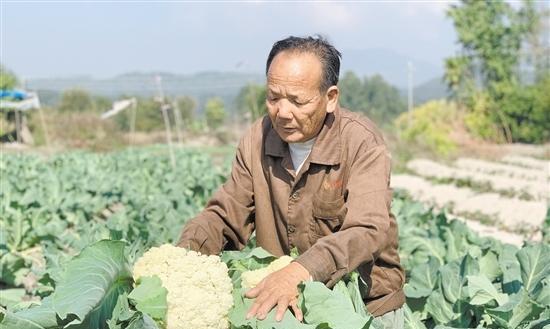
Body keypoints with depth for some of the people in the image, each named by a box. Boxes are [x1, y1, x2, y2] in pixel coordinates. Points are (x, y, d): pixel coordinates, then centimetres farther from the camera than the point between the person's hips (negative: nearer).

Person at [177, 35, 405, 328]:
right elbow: (225, 216, 5)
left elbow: (367, 231, -24)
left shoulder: (362, 142, -12)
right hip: (277, 304, 4)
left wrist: (300, 271, -41)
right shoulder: (258, 139, 3)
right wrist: (181, 256, -16)